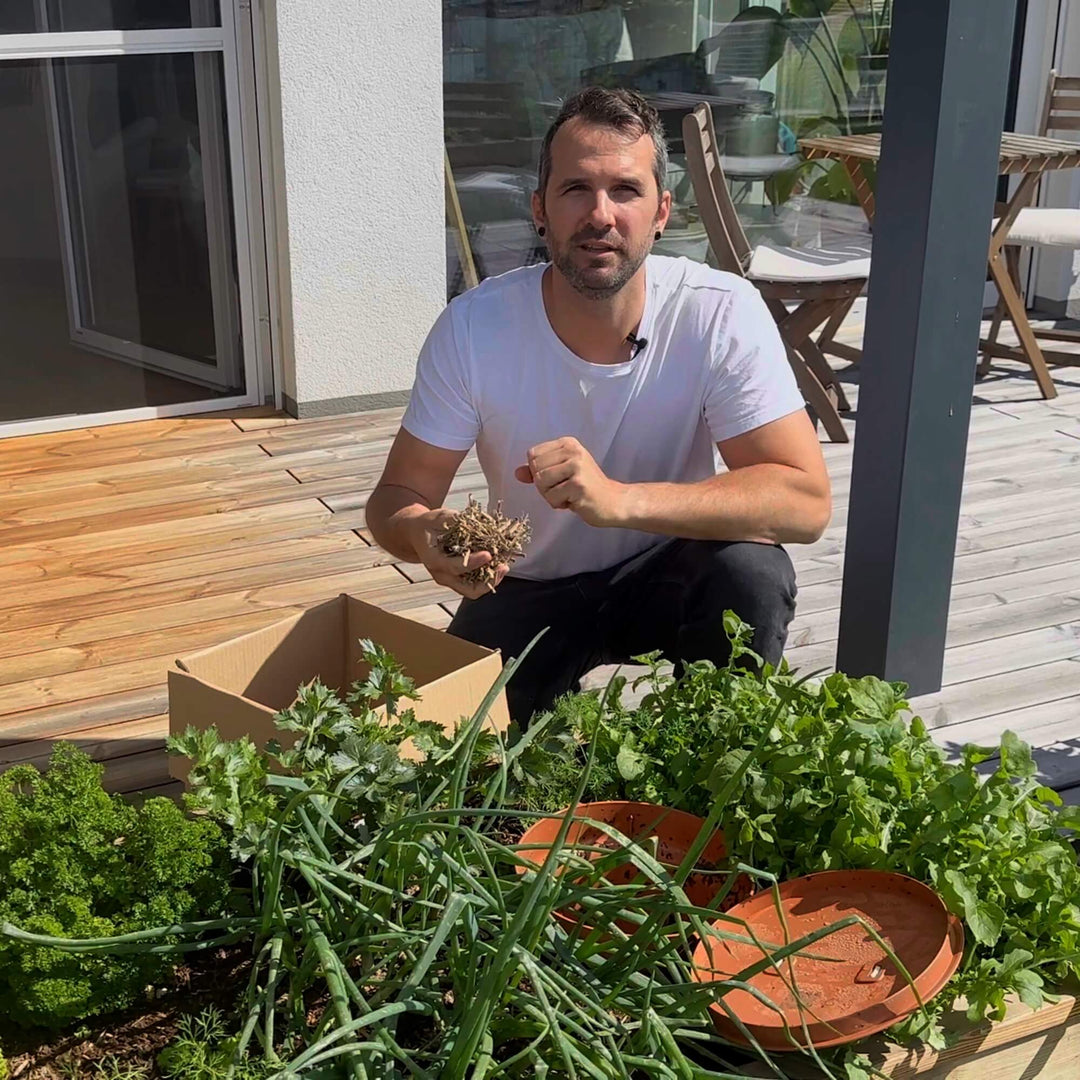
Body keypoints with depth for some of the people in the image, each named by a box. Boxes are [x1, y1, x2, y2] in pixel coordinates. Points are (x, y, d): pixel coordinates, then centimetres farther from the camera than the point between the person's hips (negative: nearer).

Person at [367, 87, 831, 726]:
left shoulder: (722, 315, -23)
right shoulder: (474, 326, -19)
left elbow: (805, 500, -29)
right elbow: (398, 497, -12)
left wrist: (618, 498, -42)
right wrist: (425, 536, -39)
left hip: (666, 575, -1)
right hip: (526, 593, 1)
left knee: (752, 572, -31)